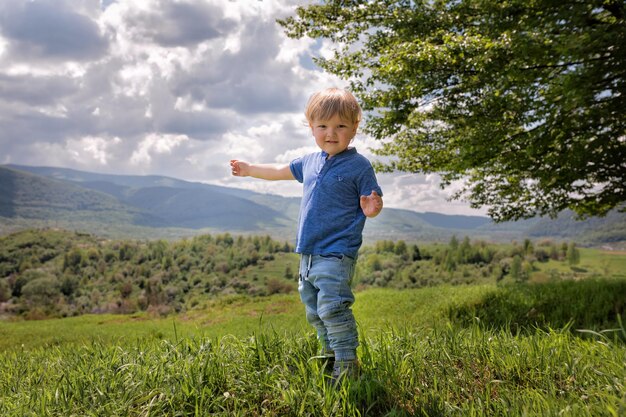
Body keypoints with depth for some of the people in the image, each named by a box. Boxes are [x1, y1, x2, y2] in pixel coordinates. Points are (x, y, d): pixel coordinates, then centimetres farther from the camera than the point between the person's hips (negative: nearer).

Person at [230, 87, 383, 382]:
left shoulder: (358, 165, -9)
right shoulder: (310, 162, 11)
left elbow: (371, 204, -6)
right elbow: (281, 171, 27)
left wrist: (372, 208, -31)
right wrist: (248, 169, 37)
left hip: (336, 254, -8)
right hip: (308, 254, 8)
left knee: (332, 308, -17)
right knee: (314, 311, 17)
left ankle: (347, 362, -4)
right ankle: (330, 354, 32)